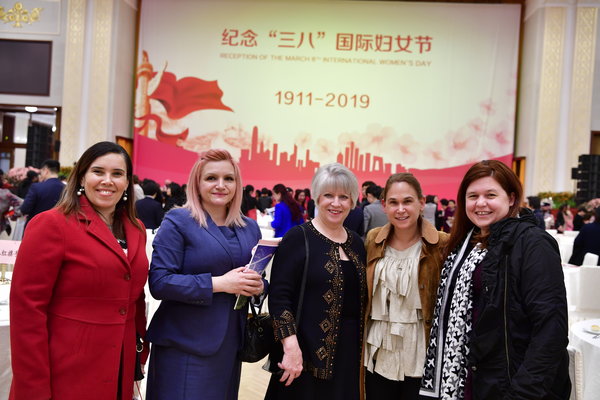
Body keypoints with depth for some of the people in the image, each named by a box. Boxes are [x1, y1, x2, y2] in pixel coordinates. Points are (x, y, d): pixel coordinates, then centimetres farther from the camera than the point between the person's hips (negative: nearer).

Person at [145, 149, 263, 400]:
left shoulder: (250, 228, 9)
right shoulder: (178, 221, -7)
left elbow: (258, 276, 17)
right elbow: (159, 282, -15)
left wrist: (257, 286, -7)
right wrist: (218, 283, -20)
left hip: (231, 345, 5)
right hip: (185, 345, -5)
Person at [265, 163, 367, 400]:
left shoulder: (356, 243, 9)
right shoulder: (298, 238, -9)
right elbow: (279, 295, -15)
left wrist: (362, 348, 10)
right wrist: (291, 346, -23)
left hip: (350, 351, 6)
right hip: (309, 351, -5)